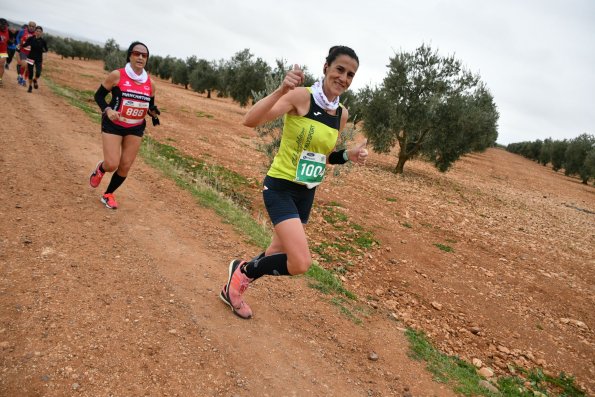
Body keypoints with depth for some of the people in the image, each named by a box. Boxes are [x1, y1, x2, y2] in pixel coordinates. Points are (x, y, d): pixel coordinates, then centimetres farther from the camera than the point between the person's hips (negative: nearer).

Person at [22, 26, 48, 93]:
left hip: (39, 59, 0)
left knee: (38, 73, -17)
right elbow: (24, 45, -2)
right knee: (30, 73, 5)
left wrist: (42, 50, -4)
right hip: (31, 57, 0)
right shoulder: (31, 38, -5)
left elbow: (46, 49, 9)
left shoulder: (43, 41, -4)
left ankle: (35, 80, 19)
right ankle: (30, 86, 24)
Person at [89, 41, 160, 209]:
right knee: (112, 165, -12)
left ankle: (108, 195, 27)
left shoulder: (150, 83, 0)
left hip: (136, 128, 4)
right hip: (113, 125, -4)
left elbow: (150, 105, 14)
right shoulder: (117, 75, -11)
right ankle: (100, 169, 27)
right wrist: (107, 110, -20)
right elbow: (99, 95, -2)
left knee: (126, 166, 3)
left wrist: (154, 113, -8)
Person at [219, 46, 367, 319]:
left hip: (306, 193, 8)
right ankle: (243, 271, 12)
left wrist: (348, 156, -2)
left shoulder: (342, 114, 4)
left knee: (281, 255, 19)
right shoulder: (301, 96, -16)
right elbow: (250, 121, -26)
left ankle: (234, 288, 46)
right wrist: (282, 90, -39)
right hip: (280, 187, -7)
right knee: (300, 263, -18)